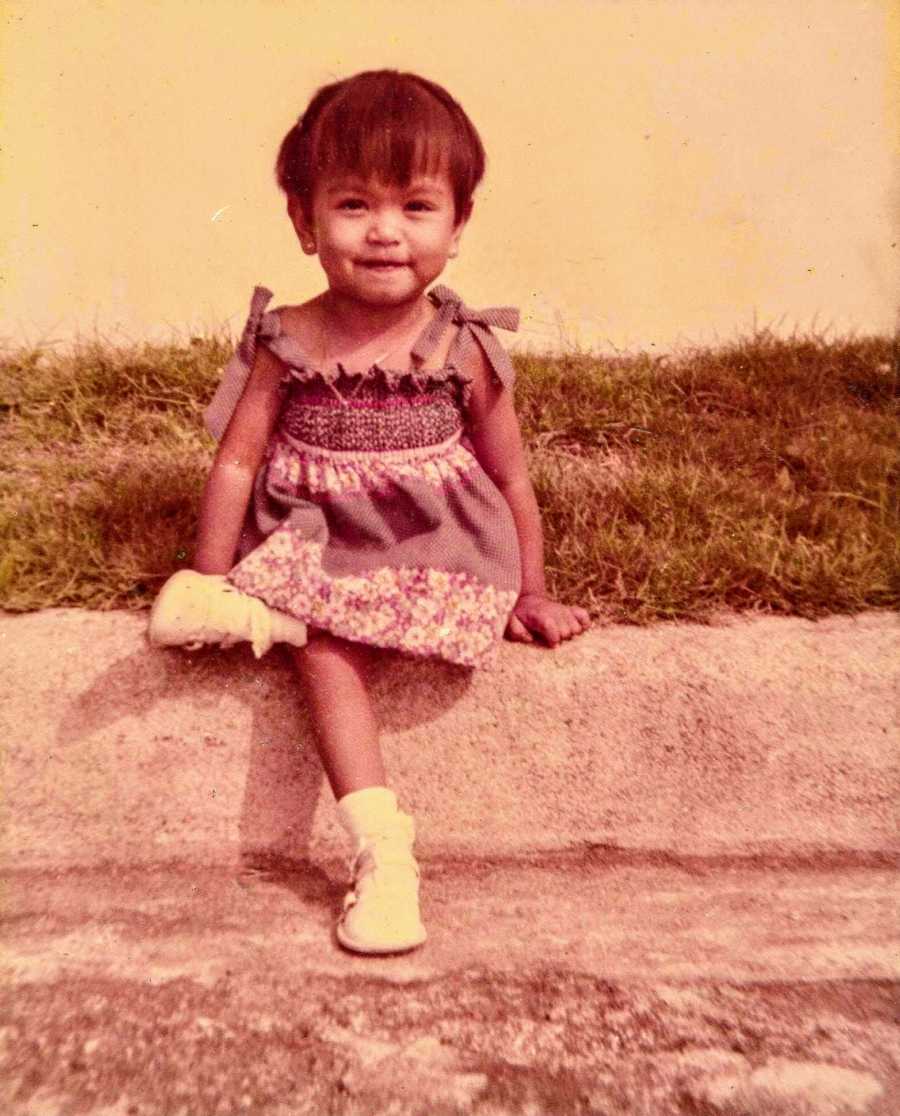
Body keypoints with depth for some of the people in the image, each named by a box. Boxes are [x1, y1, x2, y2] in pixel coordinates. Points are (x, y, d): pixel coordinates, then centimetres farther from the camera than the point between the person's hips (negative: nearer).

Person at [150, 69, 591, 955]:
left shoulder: (463, 348, -4)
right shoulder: (287, 343, -3)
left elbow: (509, 477, 2)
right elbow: (238, 459, 0)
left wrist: (529, 593, 5)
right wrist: (209, 579, -1)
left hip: (429, 549, 0)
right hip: (315, 543, 1)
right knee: (326, 647, -22)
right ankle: (380, 844, -22)